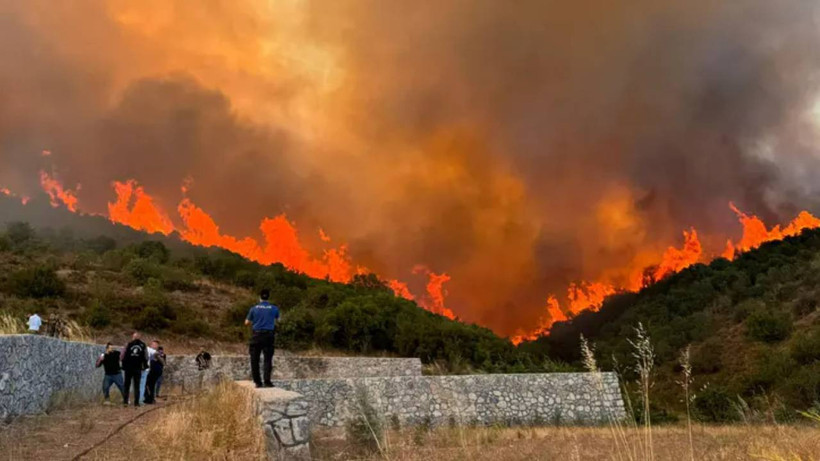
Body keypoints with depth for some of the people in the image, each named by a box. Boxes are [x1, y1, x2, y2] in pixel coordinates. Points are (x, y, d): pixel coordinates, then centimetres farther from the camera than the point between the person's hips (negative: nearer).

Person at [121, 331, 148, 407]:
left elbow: (122, 357, -4)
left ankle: (125, 401, 2)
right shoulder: (143, 346, 1)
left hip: (128, 368, -1)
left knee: (127, 385, 9)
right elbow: (146, 358, 5)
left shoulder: (129, 345, -3)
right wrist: (144, 366, 18)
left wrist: (124, 365, 11)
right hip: (138, 369, 1)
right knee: (137, 386, 6)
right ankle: (136, 402, 1)